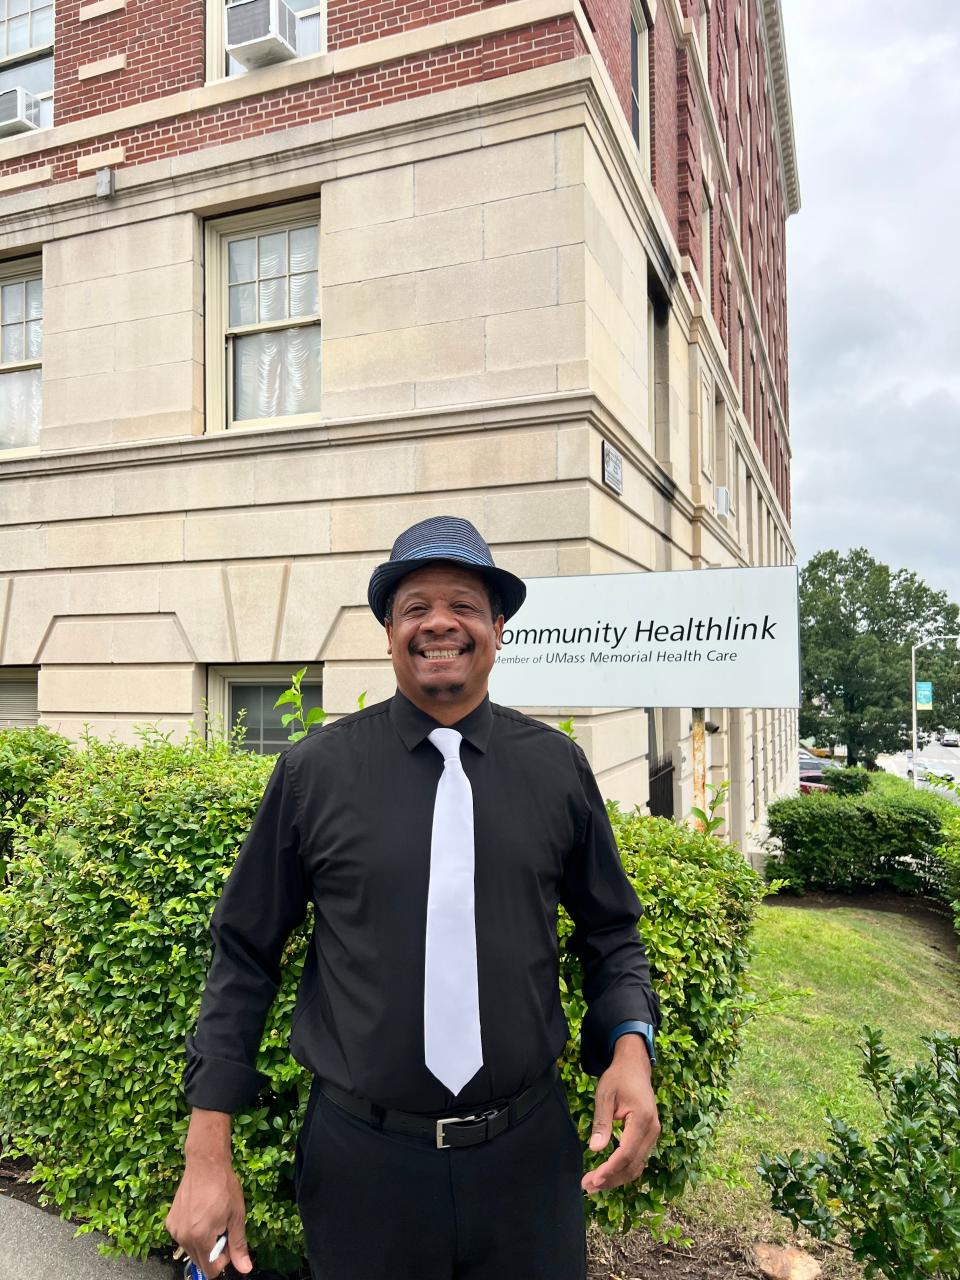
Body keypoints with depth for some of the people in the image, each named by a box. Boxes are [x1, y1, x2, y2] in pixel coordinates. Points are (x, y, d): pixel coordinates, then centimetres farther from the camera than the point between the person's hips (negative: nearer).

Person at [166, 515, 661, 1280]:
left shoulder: (558, 767, -4)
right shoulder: (315, 771, -8)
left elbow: (610, 932, 6)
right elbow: (244, 955, -2)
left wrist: (631, 1046, -10)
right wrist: (207, 1153, -2)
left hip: (530, 1155, 1)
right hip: (359, 1158, 0)